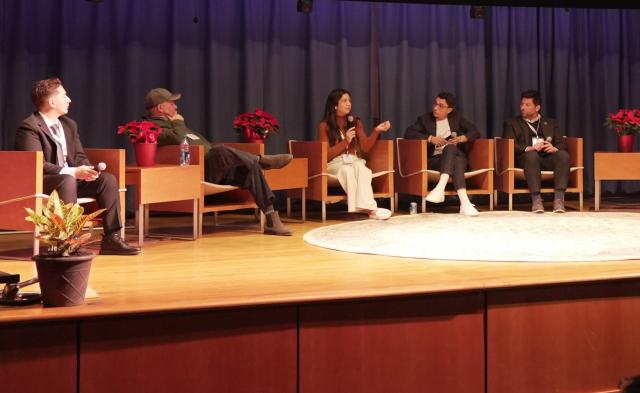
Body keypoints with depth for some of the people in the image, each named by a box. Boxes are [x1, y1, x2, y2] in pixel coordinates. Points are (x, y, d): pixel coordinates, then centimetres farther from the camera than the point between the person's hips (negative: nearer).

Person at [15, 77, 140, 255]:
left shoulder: (69, 124, 12)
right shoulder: (29, 127, -14)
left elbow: (80, 156, 13)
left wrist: (86, 169, -12)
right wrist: (73, 172, -29)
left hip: (70, 178, 8)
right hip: (40, 182, -8)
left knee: (108, 179, -12)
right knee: (67, 180, -38)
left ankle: (111, 238, -13)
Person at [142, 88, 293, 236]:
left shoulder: (167, 123, 30)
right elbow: (179, 140, -24)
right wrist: (178, 123, -5)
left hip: (215, 168, 10)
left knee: (250, 166, -9)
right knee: (220, 151, -38)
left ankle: (272, 220, -12)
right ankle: (260, 160, -16)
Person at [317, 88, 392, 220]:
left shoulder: (356, 122, 16)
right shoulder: (324, 126, 3)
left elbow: (365, 147, 6)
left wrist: (376, 131, -8)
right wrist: (345, 142, -10)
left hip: (355, 161, 3)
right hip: (335, 163, -3)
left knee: (360, 167, -34)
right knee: (348, 170, -38)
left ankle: (363, 206, -49)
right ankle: (369, 208, -47)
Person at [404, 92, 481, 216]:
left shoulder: (456, 117, 14)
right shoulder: (425, 119, 7)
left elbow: (475, 132, 8)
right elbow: (408, 133, -7)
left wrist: (460, 139, -12)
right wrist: (430, 138, -17)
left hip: (455, 157, 2)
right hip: (434, 160, -1)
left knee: (451, 147, -36)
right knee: (451, 148, -36)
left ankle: (440, 188, -52)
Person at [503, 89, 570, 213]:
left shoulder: (550, 123, 24)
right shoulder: (512, 123, 16)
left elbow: (562, 144, 13)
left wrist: (554, 148, -13)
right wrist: (529, 148, -19)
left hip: (548, 157, 3)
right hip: (527, 158, -2)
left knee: (563, 155, -30)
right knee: (531, 155, -37)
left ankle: (559, 199, -35)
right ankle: (536, 199, -41)